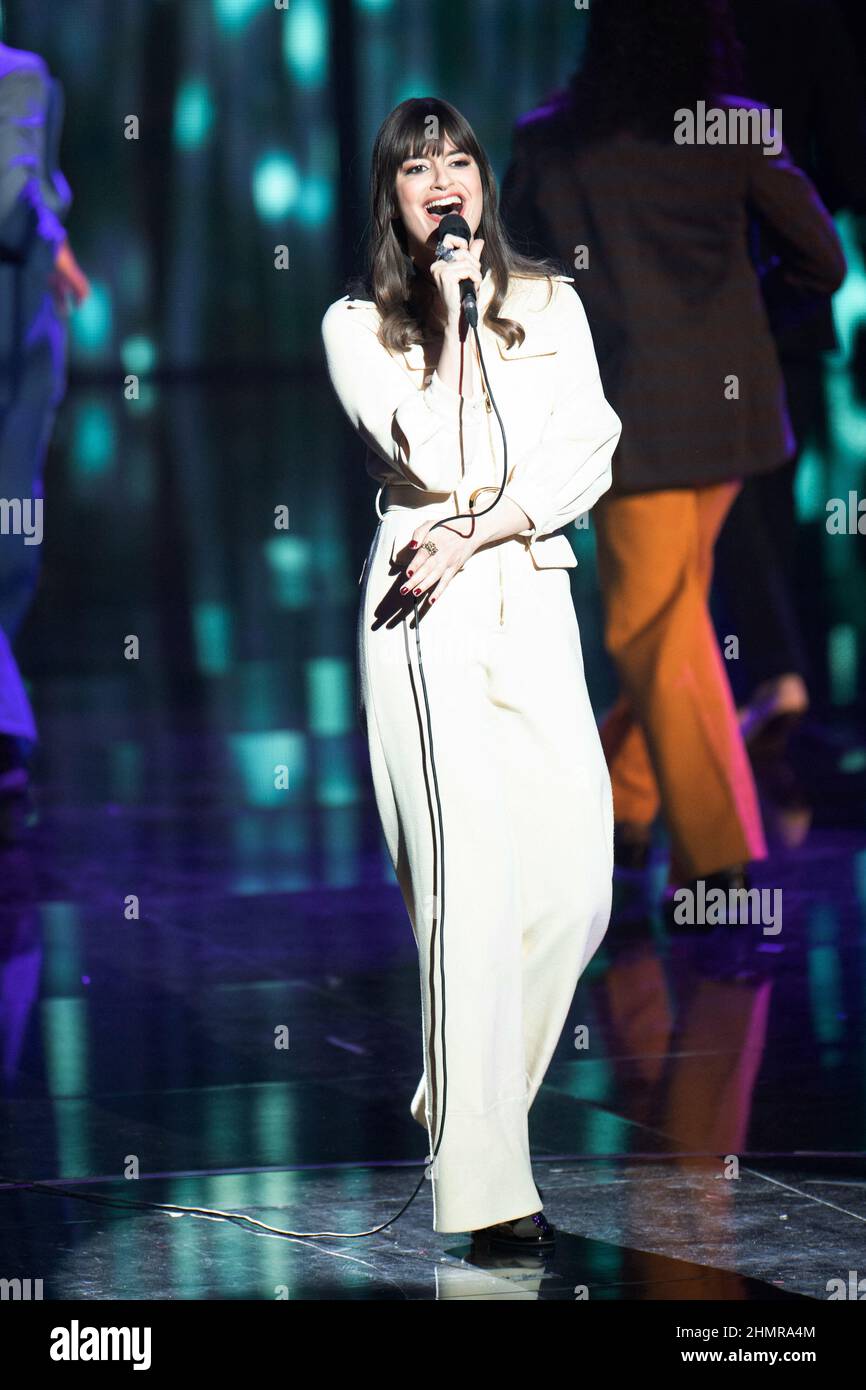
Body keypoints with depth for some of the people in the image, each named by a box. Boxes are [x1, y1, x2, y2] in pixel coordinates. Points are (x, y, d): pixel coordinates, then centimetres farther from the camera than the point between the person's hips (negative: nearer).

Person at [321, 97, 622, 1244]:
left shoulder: (551, 303, 14)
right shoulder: (357, 325, 5)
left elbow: (590, 458, 3)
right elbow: (435, 462, -10)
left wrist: (474, 535, -8)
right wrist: (452, 311, -9)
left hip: (533, 600, 4)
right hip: (425, 616, -4)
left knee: (576, 880, -2)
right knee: (475, 878, -14)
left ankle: (471, 1098, 22)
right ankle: (485, 1183, -15)